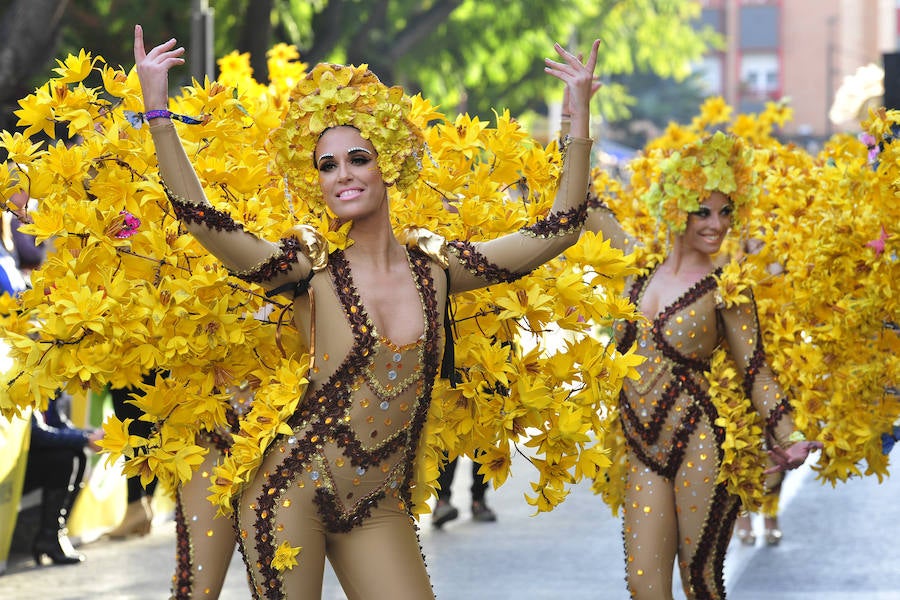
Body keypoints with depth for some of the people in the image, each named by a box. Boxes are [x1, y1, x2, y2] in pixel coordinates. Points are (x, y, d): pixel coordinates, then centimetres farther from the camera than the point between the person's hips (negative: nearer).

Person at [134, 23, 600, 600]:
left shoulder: (434, 267, 3)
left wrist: (580, 114, 3)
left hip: (380, 510, 3)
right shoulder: (311, 267, -7)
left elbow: (559, 229, 6)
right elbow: (200, 218, -18)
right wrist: (158, 109, -22)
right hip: (293, 495, -3)